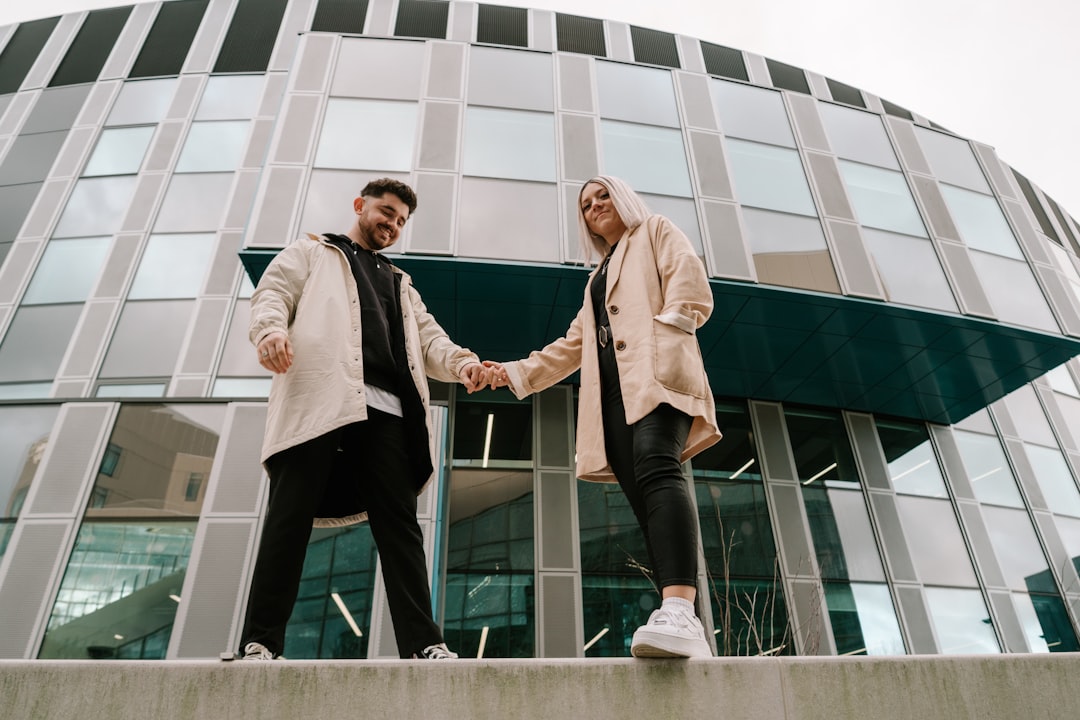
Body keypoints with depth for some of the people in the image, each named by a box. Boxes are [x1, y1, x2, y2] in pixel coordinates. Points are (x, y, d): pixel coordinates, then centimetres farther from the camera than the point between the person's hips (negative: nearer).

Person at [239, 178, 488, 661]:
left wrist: (461, 363, -2)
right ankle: (260, 643, 3)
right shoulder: (312, 253, 25)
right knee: (291, 518, -5)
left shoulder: (400, 282, 35)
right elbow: (273, 292, 7)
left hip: (386, 409, 4)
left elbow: (427, 338, 21)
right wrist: (271, 328, -18)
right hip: (320, 398, -3)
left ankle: (424, 644, -4)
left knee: (399, 524, -3)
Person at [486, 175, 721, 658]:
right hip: (613, 389, 6)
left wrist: (670, 324, -17)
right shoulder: (599, 277, 37)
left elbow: (688, 277, 1)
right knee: (644, 499, -9)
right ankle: (684, 633, -13)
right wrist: (517, 372, 30)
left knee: (656, 468, -32)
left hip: (655, 371, -6)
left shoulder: (656, 232, 21)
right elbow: (574, 344, 35)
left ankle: (680, 611, -46)